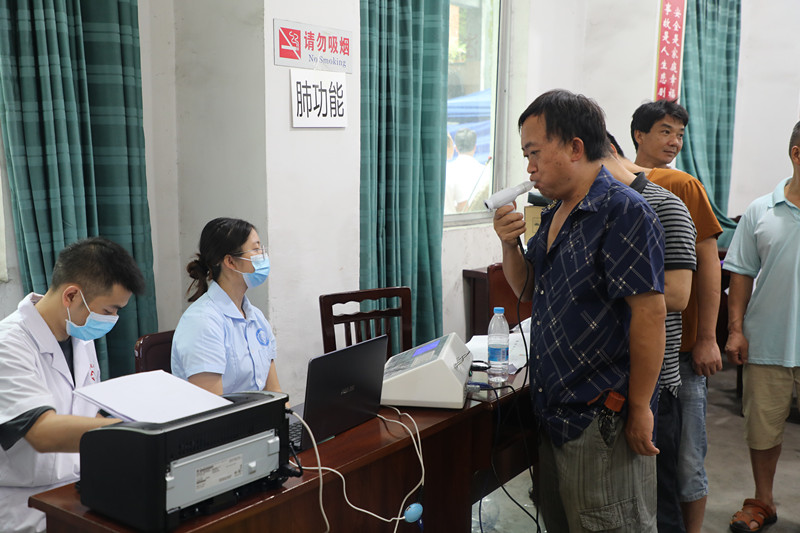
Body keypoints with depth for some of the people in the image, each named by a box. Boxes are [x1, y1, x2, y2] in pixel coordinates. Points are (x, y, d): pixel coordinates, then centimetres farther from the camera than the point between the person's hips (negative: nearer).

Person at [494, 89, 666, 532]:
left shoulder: (623, 212, -17)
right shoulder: (555, 215, 11)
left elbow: (649, 313, -20)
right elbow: (527, 290, 17)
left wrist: (639, 410, -18)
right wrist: (510, 245, -2)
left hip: (601, 420, -8)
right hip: (553, 412, 9)